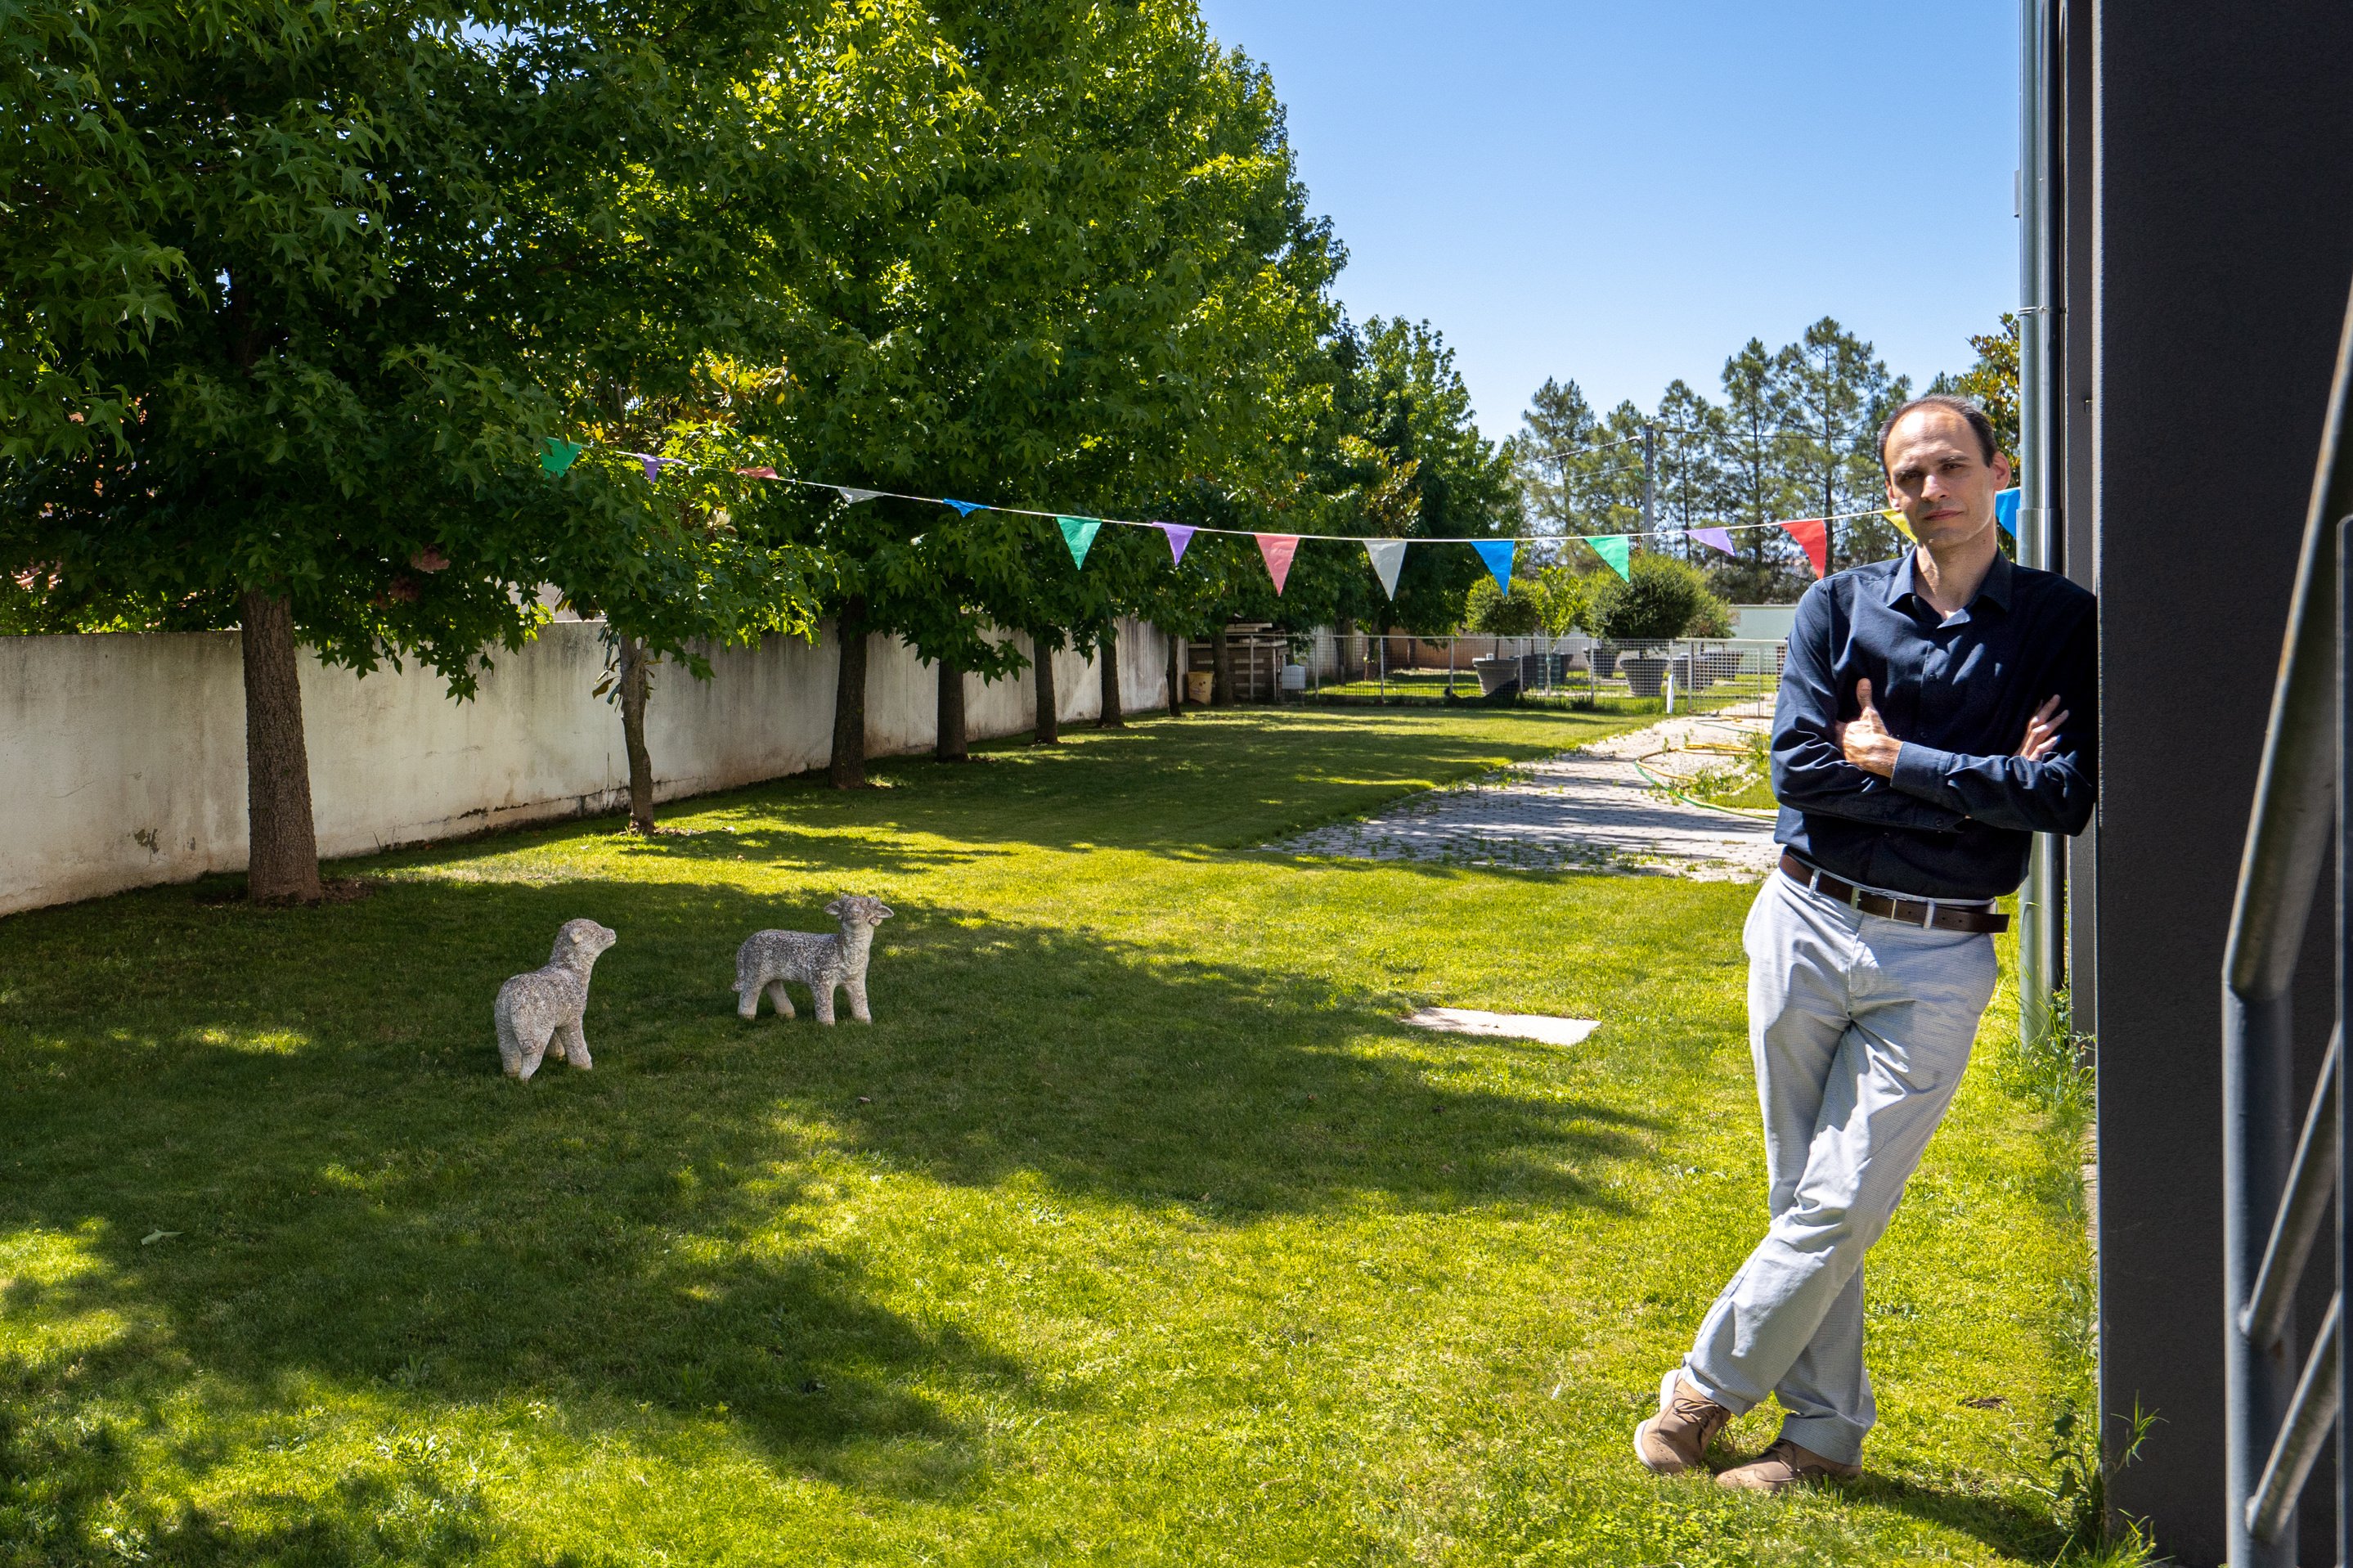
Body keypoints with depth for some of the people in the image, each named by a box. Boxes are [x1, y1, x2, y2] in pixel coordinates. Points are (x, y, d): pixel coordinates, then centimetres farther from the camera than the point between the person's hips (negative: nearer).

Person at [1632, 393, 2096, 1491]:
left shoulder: (2062, 625, 0)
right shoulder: (1839, 606, 4)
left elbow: (2067, 798, -11)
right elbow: (1799, 768, -9)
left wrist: (1897, 760, -11)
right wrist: (1983, 782, -10)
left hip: (1939, 960, -2)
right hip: (1807, 927, 2)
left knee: (1842, 1208, -3)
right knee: (1802, 1197, 9)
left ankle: (1707, 1386, 18)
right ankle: (1827, 1432, 24)